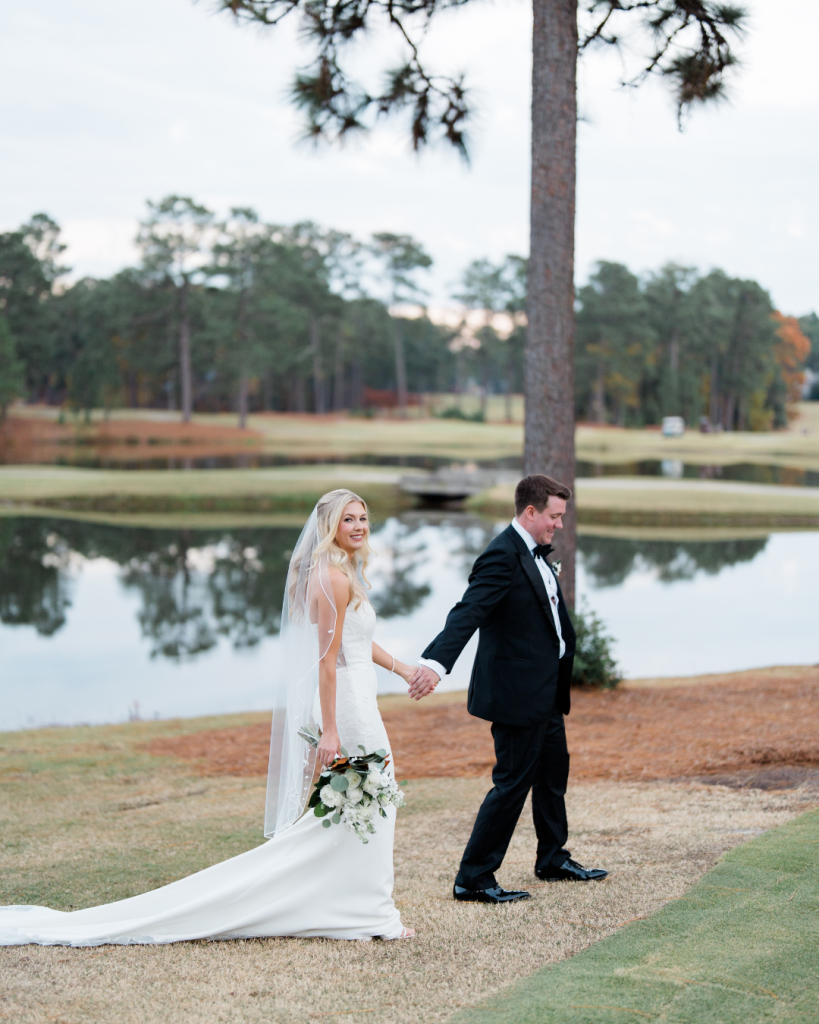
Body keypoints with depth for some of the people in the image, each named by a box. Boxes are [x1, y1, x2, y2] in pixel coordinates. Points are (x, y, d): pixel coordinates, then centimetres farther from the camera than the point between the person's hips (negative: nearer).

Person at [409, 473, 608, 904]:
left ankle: (553, 859, 40)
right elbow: (467, 612, -34)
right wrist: (436, 663, -47)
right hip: (517, 693, -10)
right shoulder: (502, 557, -21)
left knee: (553, 772, 22)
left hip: (546, 691, 11)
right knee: (513, 783, -5)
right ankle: (473, 878, 4)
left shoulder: (535, 553, 11)